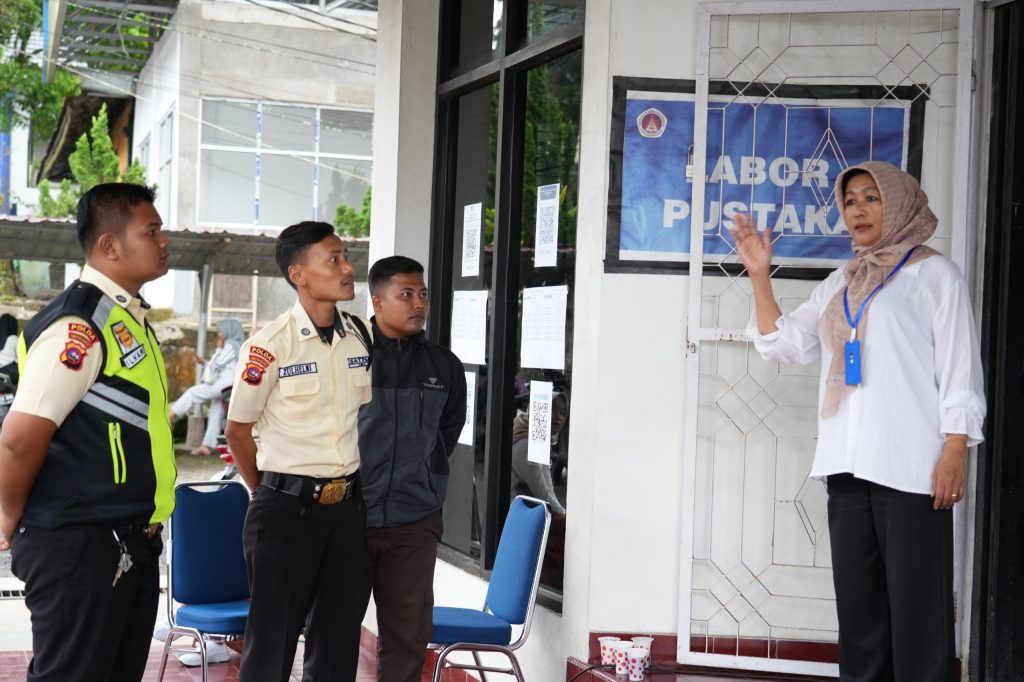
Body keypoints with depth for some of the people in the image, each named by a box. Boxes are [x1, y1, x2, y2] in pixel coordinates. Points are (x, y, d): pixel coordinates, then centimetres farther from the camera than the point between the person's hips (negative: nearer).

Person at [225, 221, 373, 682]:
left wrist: (349, 487, 14)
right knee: (273, 636, 4)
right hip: (288, 505, -5)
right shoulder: (270, 346, -13)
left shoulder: (359, 337, 4)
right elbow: (238, 431, -3)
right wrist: (271, 494, 5)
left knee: (339, 635, 12)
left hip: (347, 505, 5)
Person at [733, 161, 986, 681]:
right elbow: (785, 343, 19)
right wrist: (759, 275, 11)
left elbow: (959, 369, -2)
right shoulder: (839, 284, 21)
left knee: (916, 604, -8)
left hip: (910, 465, -6)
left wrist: (954, 453, -11)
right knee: (858, 604, 7)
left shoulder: (934, 273, 4)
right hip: (848, 464, 6)